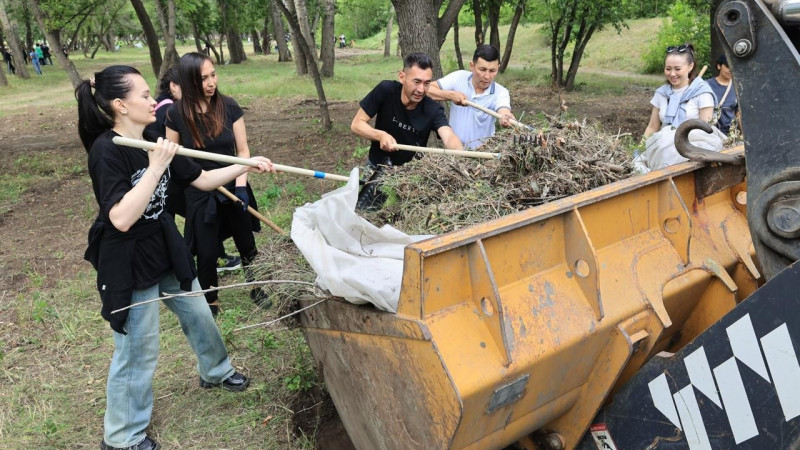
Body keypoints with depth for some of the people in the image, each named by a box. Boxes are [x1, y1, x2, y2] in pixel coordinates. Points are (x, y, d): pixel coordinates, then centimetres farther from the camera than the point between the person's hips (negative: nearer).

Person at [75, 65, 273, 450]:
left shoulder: (154, 140, 0)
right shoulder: (106, 150, -23)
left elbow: (202, 180, 6)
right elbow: (121, 219, -31)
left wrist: (246, 165, -3)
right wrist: (155, 168, -33)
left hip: (165, 249, 8)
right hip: (128, 262, -8)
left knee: (198, 314, 23)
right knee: (138, 350, 5)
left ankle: (215, 371, 51)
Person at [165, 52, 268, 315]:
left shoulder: (229, 107, -10)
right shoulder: (176, 114, -12)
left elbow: (242, 150, -6)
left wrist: (240, 186, -17)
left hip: (233, 188, 1)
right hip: (199, 194, -1)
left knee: (246, 245, 15)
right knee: (207, 253, 7)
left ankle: (256, 288, 38)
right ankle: (210, 303, 29)